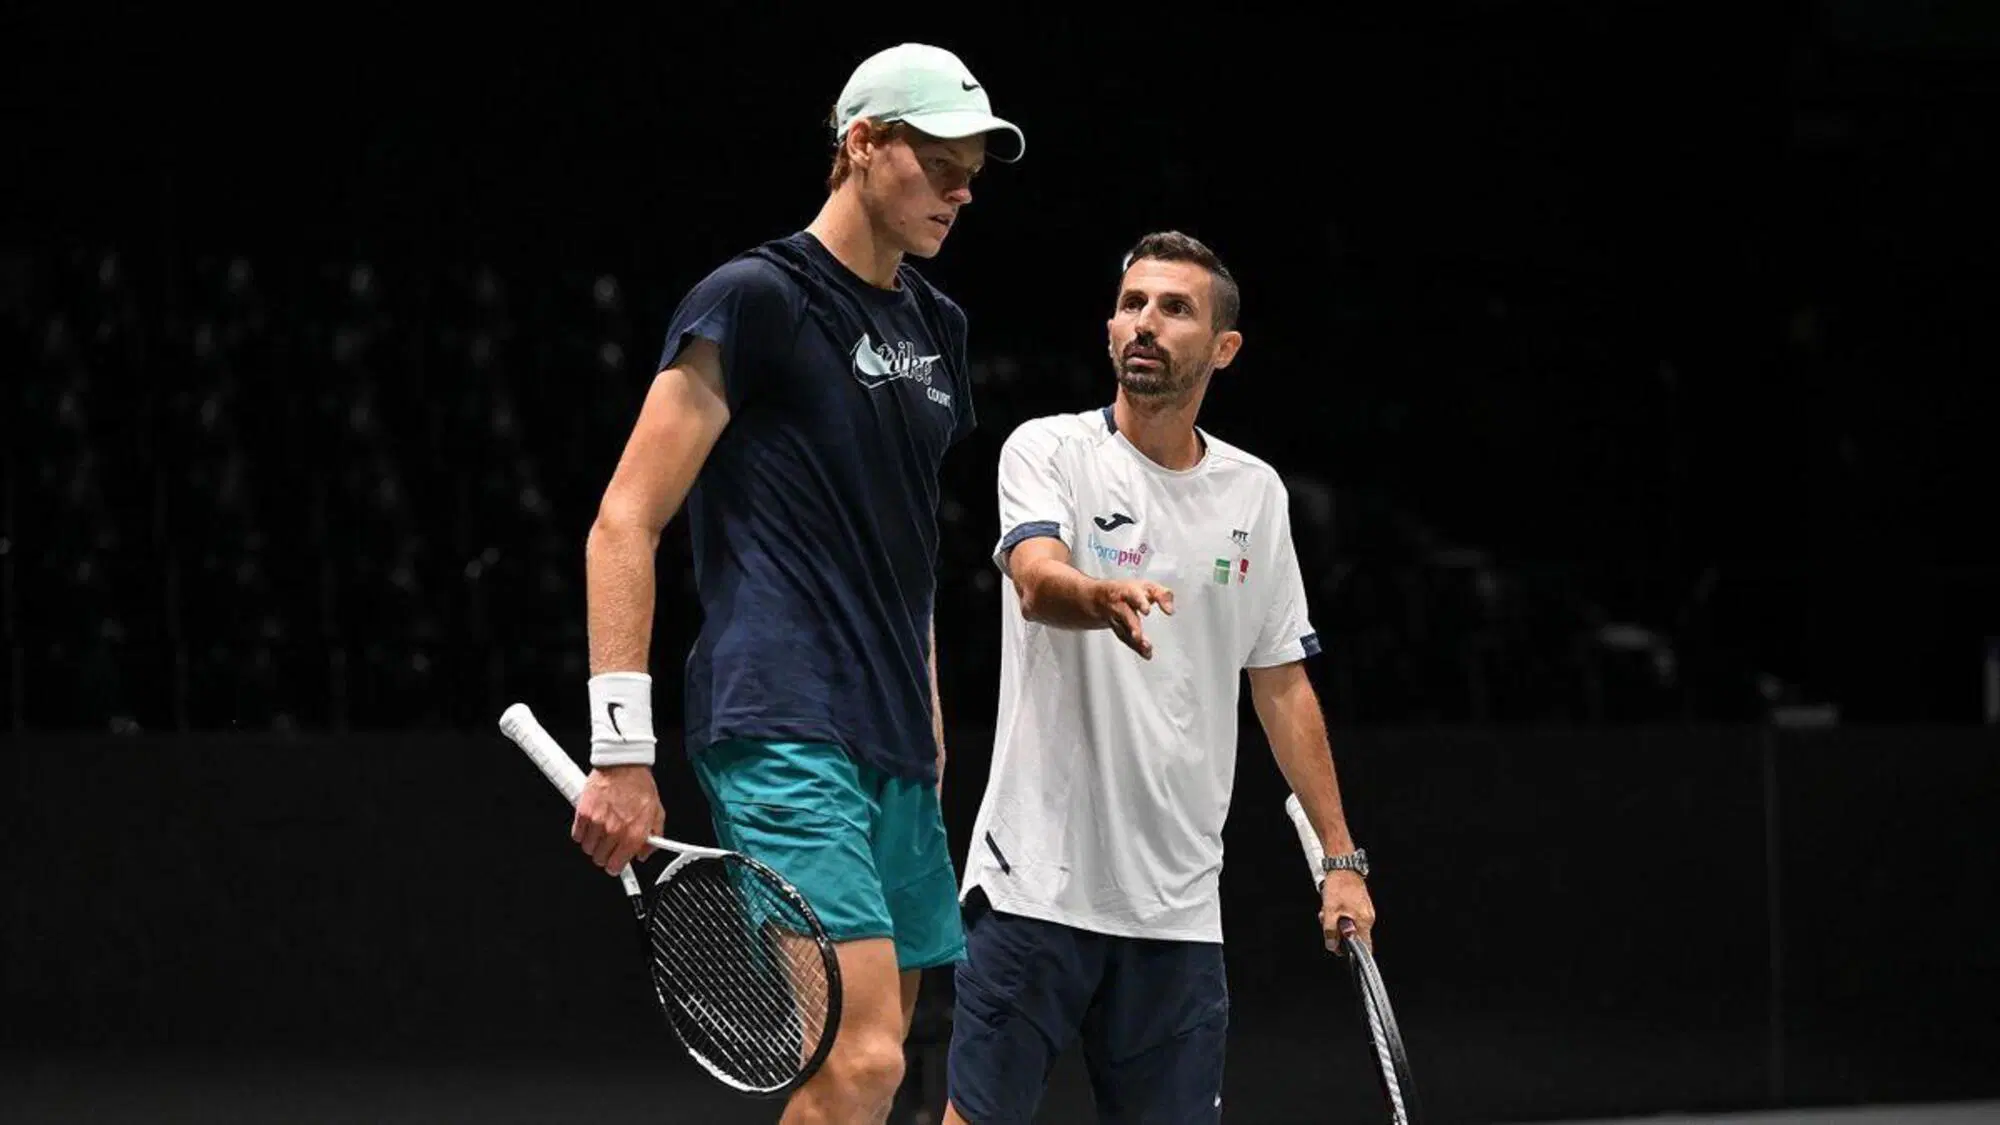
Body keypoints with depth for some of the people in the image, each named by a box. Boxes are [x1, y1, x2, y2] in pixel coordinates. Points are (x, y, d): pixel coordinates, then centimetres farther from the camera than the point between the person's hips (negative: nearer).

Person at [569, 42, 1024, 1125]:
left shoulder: (933, 325, 19)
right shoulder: (754, 299, -6)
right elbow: (623, 526, -9)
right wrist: (622, 750, -15)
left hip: (893, 752, 9)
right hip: (784, 737, -9)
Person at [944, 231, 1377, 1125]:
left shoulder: (1255, 492, 11)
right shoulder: (1049, 450, -1)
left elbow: (1282, 684, 17)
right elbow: (1038, 581, -21)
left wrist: (1341, 857, 13)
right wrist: (1106, 599, -45)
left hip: (1176, 906, 4)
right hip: (1036, 881, -4)